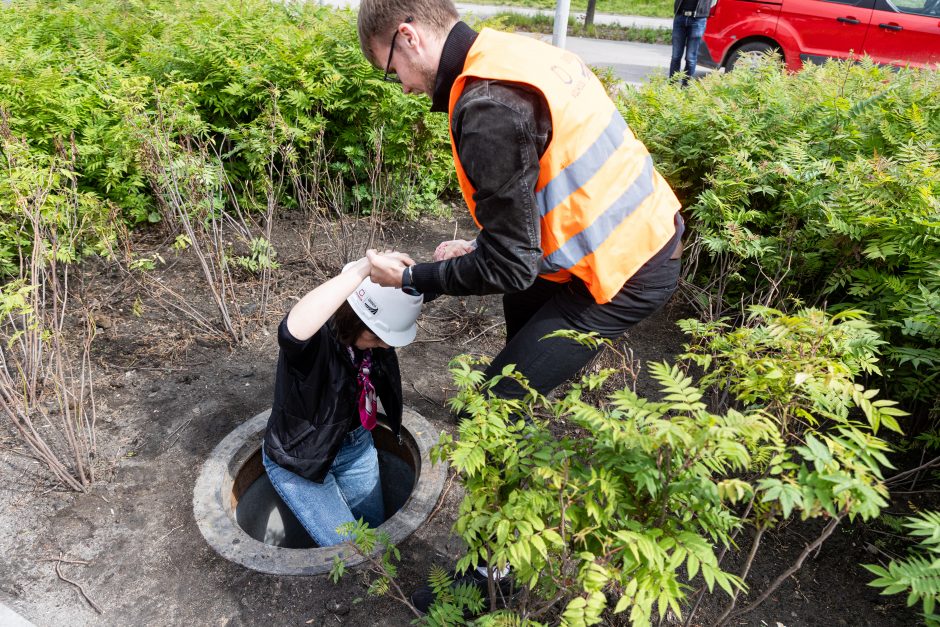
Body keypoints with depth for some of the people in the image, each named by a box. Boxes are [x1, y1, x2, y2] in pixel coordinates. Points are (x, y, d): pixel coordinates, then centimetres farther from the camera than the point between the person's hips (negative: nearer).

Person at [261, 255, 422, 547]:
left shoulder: (370, 330, -17)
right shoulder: (315, 336, -35)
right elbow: (293, 329, -60)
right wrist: (362, 270, -61)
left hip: (356, 444, 6)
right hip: (299, 456, -5)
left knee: (376, 534, 18)